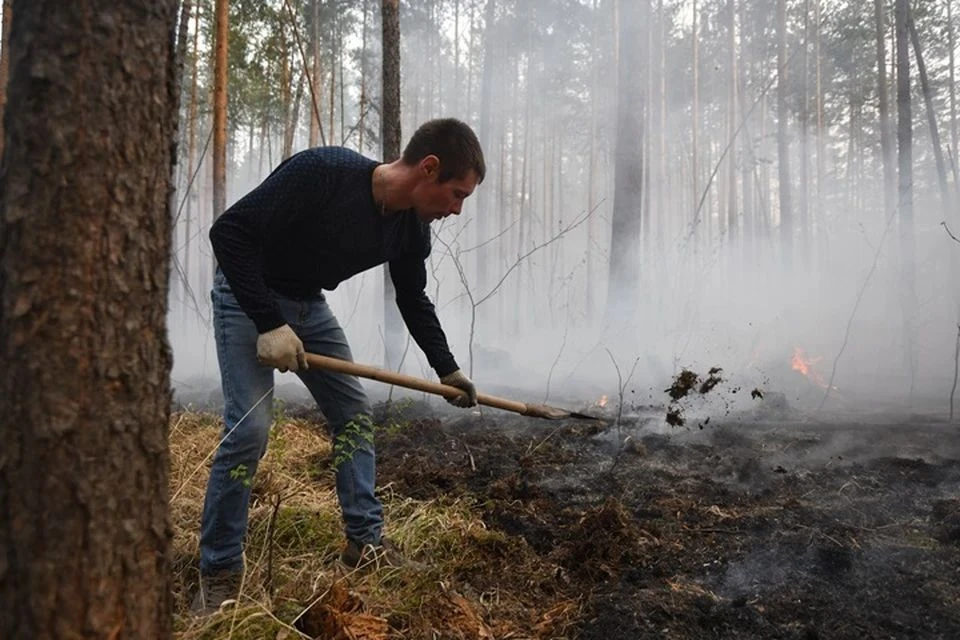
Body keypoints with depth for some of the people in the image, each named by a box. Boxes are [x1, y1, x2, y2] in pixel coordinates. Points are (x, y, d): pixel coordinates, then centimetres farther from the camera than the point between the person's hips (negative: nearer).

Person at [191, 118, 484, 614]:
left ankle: (365, 540, 17)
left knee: (355, 415, 4)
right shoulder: (321, 172, -32)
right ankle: (219, 573, 1)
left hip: (309, 305, 7)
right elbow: (229, 232, -28)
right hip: (246, 297, -7)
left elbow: (413, 300, 8)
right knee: (249, 427, -16)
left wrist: (447, 370, 10)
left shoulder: (412, 229, -10)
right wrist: (268, 323, -30)